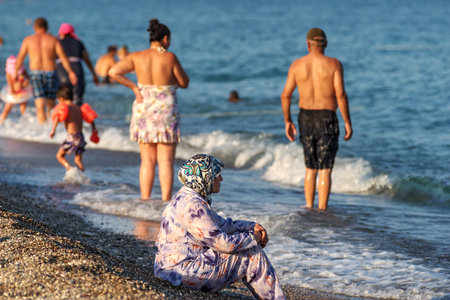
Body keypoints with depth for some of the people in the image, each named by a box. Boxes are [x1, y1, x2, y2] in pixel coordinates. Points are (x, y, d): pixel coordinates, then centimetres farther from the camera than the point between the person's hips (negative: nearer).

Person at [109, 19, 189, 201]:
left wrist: (134, 87, 0)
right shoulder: (170, 57, -8)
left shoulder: (137, 57, 0)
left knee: (147, 160, 10)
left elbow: (113, 72, -8)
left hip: (143, 109, 3)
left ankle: (145, 202, 8)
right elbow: (184, 83, 0)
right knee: (165, 161, 2)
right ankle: (165, 202, -1)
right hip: (166, 110, -3)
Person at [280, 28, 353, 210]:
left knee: (310, 168, 17)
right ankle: (322, 209, -5)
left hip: (305, 118, 3)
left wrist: (287, 121, 12)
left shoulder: (297, 65, 2)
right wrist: (347, 122, -7)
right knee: (325, 170, -1)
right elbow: (340, 94, -13)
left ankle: (309, 207, 17)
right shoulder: (333, 64, -6)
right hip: (327, 118, -3)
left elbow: (285, 95, 2)